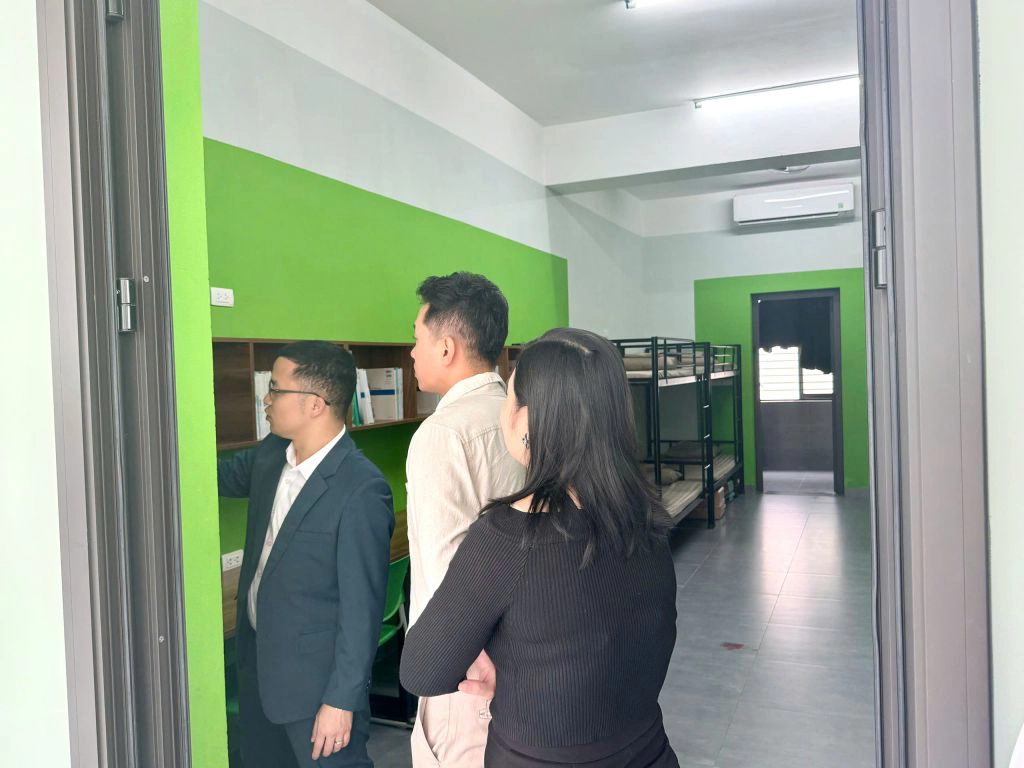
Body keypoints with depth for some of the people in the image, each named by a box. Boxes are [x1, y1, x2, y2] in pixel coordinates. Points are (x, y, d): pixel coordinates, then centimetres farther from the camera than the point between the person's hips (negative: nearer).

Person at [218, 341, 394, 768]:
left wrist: (342, 699, -17)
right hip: (258, 663, 8)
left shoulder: (361, 489, -26)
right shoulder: (270, 455, -3)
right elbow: (221, 476, 18)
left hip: (317, 681, -8)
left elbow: (361, 607, -22)